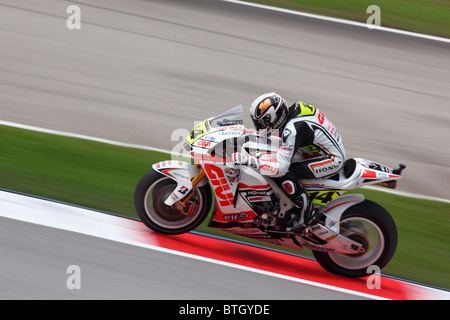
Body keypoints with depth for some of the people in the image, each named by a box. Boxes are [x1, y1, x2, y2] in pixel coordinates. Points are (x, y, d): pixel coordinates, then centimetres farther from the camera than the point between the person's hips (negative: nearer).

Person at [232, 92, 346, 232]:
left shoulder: (292, 130, -27)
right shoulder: (295, 108, -1)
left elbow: (280, 168, -30)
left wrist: (248, 160, -28)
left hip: (333, 160, -10)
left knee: (281, 174, -20)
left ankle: (307, 214, -7)